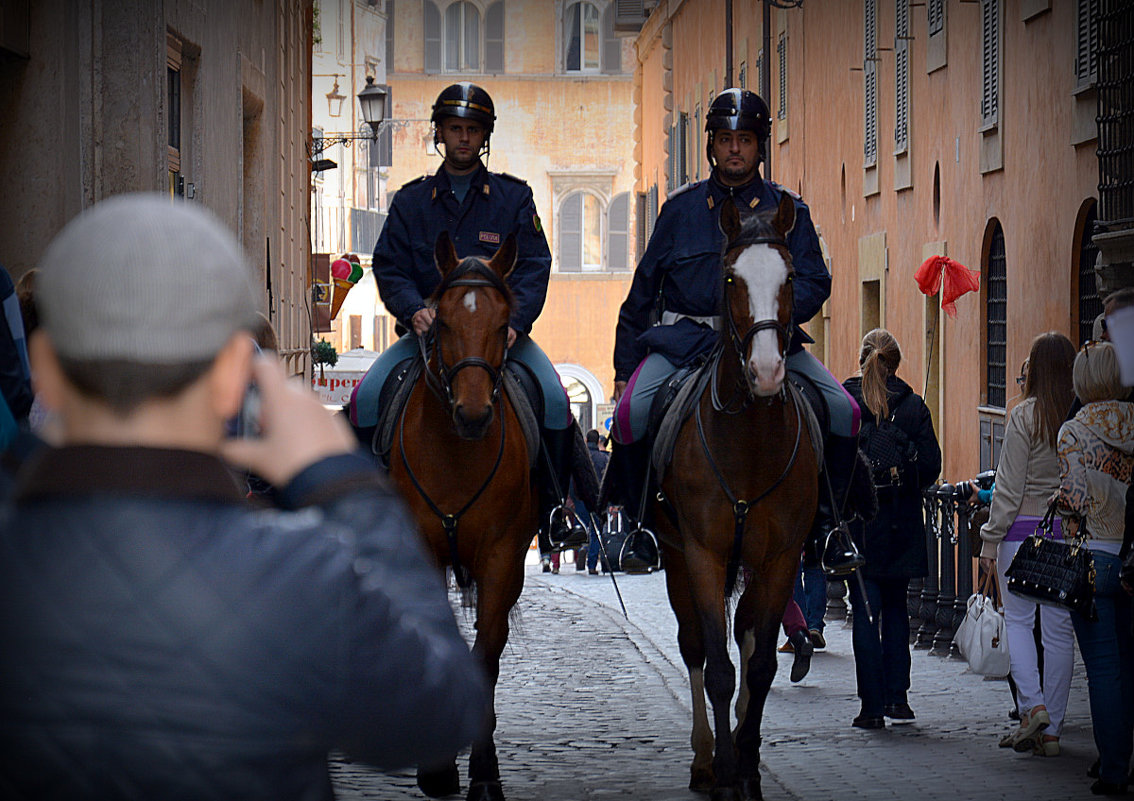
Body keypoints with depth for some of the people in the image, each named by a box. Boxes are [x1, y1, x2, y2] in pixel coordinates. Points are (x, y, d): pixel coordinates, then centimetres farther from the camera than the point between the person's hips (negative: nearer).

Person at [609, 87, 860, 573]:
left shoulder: (787, 211, 8)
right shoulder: (681, 208, 9)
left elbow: (814, 282, 2)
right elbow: (641, 293, 13)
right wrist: (624, 368, 9)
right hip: (686, 338, 0)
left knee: (844, 411, -19)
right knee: (632, 410, -27)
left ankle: (824, 519, 3)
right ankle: (640, 518, -2)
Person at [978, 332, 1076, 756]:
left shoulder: (1025, 415, -9)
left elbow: (1009, 486, -9)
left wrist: (991, 538, -2)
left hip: (1025, 528, -4)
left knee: (1018, 620, 7)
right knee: (1060, 628, 7)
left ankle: (1032, 705, -11)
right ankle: (1050, 729, 10)